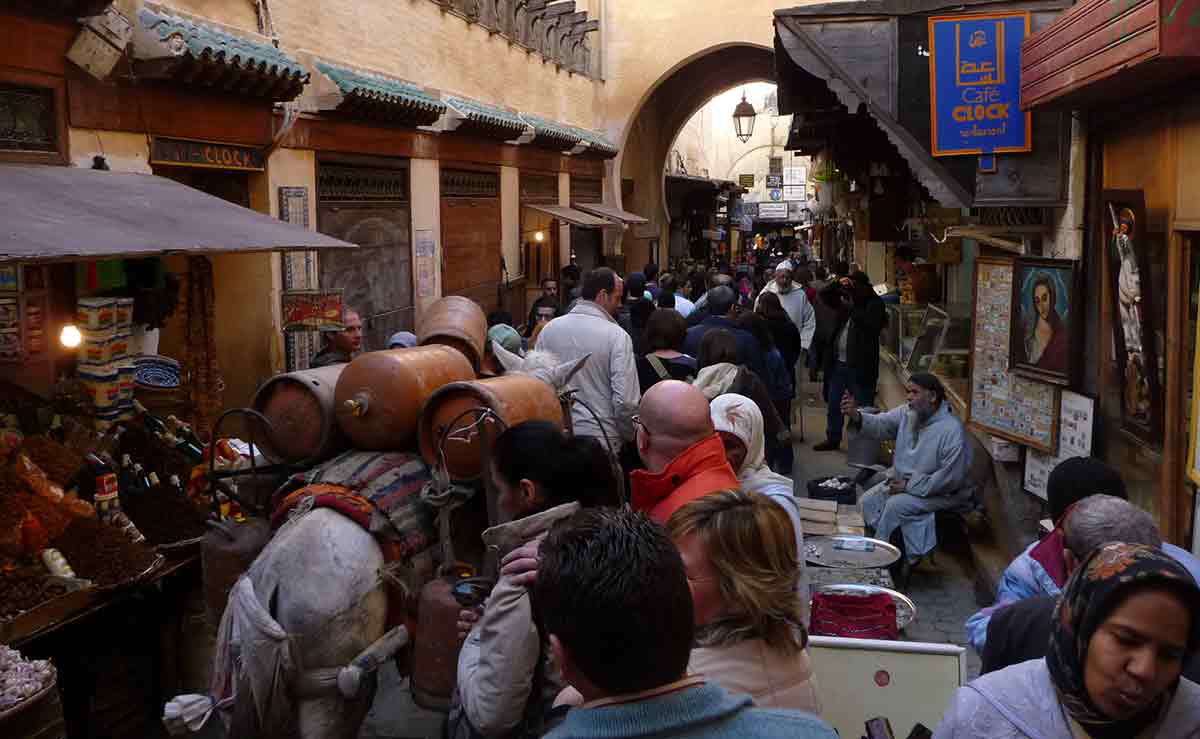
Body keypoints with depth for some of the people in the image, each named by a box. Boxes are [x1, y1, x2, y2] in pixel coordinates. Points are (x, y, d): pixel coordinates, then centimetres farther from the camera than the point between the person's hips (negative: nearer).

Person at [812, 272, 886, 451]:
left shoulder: (875, 304, -8)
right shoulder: (847, 298, 10)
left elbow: (870, 325, -23)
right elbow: (825, 296, 15)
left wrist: (851, 307, -20)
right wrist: (838, 285, -1)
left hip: (860, 365, -7)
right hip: (838, 362, 7)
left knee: (863, 408, 0)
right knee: (833, 404, 15)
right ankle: (833, 439, 29)